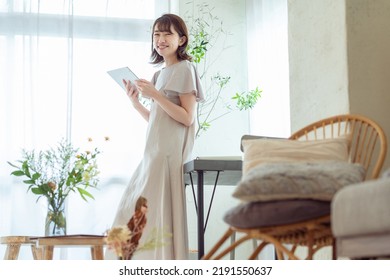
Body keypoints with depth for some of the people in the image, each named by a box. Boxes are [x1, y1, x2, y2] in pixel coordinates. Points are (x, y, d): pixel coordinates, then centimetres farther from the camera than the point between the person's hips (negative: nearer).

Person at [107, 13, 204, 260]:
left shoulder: (184, 69, -5)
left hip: (170, 153, -9)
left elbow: (187, 118, -13)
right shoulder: (161, 73, 18)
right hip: (155, 151, 9)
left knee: (158, 213, -11)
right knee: (136, 210, 10)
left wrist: (155, 95, -17)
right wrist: (136, 102, 5)